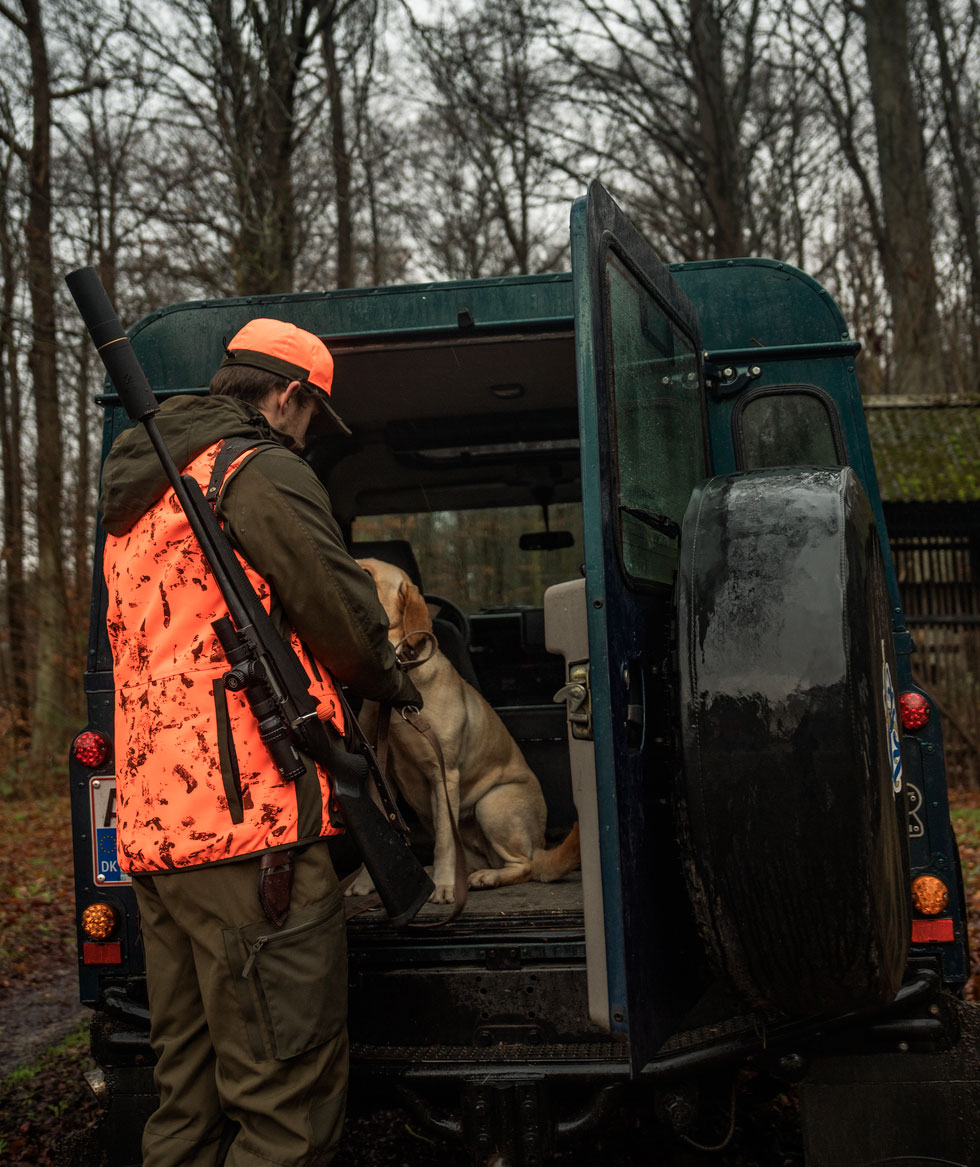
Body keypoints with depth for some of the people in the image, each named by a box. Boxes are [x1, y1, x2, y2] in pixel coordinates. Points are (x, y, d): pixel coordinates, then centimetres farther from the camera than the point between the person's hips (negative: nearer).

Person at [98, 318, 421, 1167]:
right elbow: (339, 609, -8)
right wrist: (394, 683, 13)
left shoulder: (138, 498, 25)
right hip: (247, 818, -10)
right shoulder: (261, 472, -4)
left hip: (151, 829, 10)